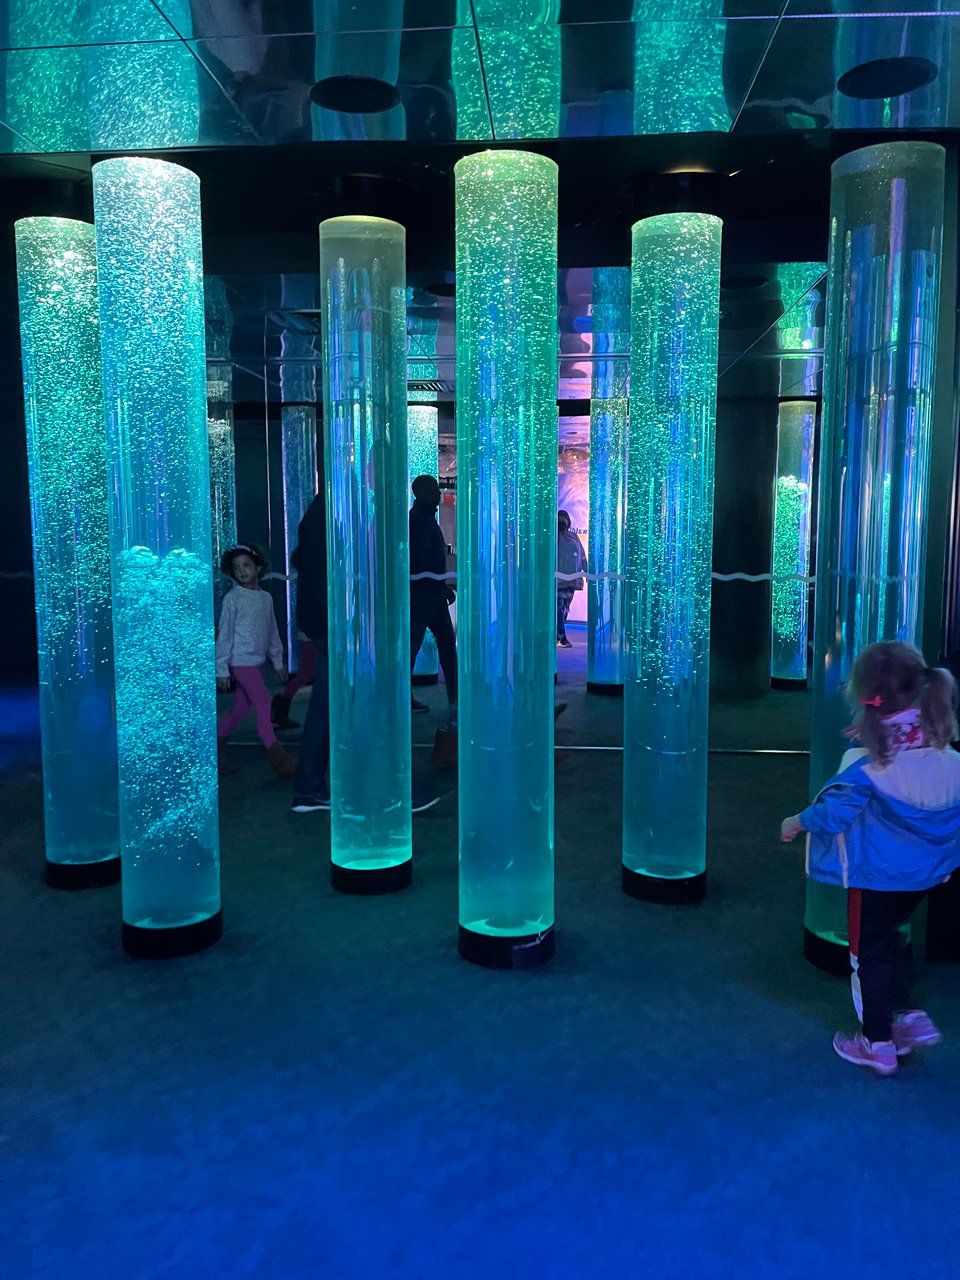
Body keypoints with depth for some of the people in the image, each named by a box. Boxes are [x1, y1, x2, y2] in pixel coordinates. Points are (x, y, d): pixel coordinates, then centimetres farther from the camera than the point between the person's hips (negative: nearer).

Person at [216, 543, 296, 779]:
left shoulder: (266, 597, 10)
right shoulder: (232, 598, -7)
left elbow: (272, 632, 17)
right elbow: (224, 634, -8)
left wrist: (278, 662, 17)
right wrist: (222, 669, -10)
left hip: (255, 661, 6)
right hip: (241, 660, -6)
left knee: (240, 708, 10)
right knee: (263, 701, -11)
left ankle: (218, 752, 22)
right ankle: (275, 753, -6)